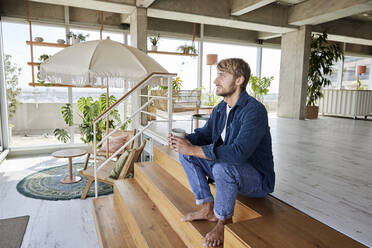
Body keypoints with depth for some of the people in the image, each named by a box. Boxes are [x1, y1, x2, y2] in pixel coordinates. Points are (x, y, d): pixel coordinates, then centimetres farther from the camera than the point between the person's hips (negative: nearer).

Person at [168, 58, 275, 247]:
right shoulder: (220, 109, 2)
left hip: (258, 180, -7)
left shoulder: (254, 110, -25)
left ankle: (224, 221, -9)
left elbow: (238, 153, -36)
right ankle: (208, 208, 5)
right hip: (229, 170, 8)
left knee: (222, 167, -37)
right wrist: (184, 140, -13)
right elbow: (204, 133, 11)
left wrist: (193, 149, -33)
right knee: (185, 155, -2)